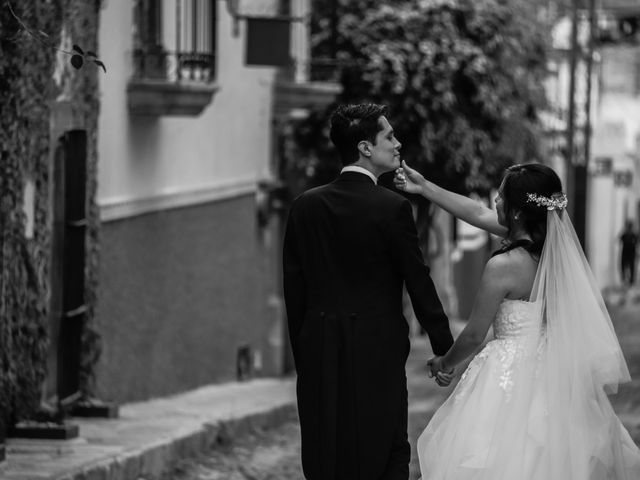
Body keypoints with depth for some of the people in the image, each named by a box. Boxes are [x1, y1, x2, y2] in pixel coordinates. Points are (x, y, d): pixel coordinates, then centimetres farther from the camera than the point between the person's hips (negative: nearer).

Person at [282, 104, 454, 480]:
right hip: (377, 353, -4)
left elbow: (294, 289, 7)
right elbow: (419, 282, -5)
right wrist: (445, 349, 4)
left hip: (319, 353, 4)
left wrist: (302, 357, 15)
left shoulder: (306, 206, 4)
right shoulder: (392, 208, -9)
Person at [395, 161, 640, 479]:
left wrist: (444, 364, 11)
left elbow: (474, 335, -9)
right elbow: (479, 214, 11)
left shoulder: (504, 266, -21)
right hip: (552, 372, 8)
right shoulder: (551, 243, -1)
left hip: (511, 374, -8)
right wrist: (424, 188, 18)